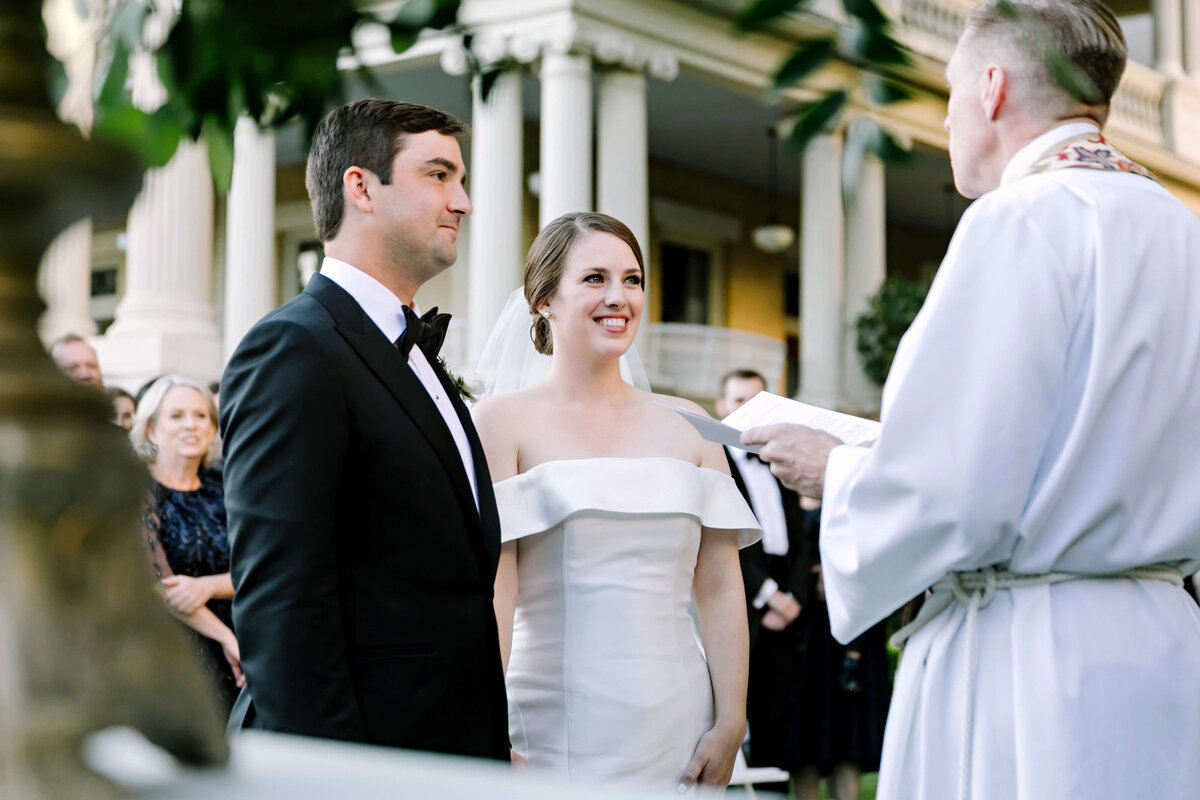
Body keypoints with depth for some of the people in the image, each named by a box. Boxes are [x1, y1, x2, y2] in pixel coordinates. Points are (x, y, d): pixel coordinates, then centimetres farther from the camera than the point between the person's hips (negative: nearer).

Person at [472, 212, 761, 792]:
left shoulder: (687, 427, 9)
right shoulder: (503, 421, -1)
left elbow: (719, 586, 6)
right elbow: (491, 589, -8)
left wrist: (730, 724, -1)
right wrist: (490, 743, -14)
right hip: (555, 736, -3)